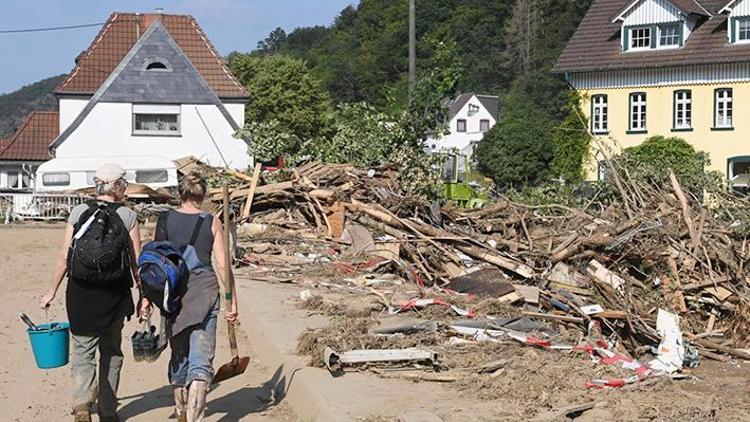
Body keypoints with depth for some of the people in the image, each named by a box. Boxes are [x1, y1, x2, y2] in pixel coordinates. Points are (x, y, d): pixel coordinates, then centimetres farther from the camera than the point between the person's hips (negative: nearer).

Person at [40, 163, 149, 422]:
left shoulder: (79, 212, -1)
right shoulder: (127, 216, -3)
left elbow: (64, 257, -2)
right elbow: (136, 262, -1)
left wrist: (52, 292, 7)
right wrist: (144, 296, 9)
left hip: (81, 291, 0)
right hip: (115, 292, 0)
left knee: (83, 351, 5)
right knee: (112, 352, 16)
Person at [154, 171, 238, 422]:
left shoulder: (165, 220, 2)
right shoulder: (212, 223, -1)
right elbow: (222, 265, -2)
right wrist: (232, 302, 3)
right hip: (205, 292, -2)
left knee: (178, 356, 19)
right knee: (201, 361, -1)